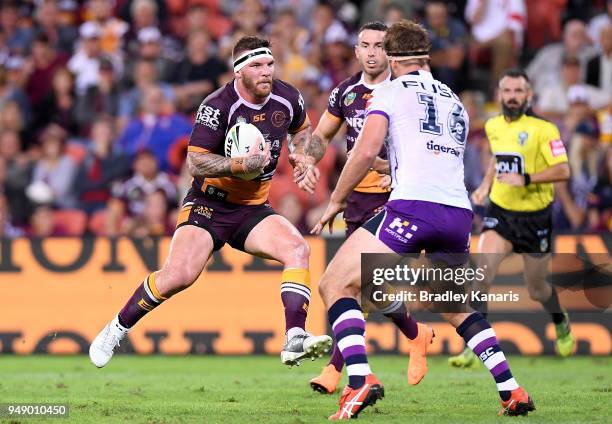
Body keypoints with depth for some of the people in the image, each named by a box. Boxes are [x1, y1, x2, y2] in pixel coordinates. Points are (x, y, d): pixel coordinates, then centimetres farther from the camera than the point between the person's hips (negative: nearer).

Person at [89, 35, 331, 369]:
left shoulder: (287, 98, -3)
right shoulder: (218, 106, -19)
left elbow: (302, 129, 22)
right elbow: (194, 162, -19)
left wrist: (301, 156, 1)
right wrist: (240, 165, -32)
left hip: (253, 209, 5)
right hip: (209, 204, -5)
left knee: (298, 250, -22)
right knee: (179, 275, -21)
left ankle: (294, 341, -27)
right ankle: (117, 329, 2)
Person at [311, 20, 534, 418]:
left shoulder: (391, 91, 8)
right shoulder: (455, 102, 25)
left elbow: (367, 150, -4)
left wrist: (335, 201, 6)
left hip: (413, 206, -6)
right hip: (459, 212, 6)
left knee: (335, 285, 2)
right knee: (457, 308, 28)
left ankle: (361, 380, -18)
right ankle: (513, 392, 16)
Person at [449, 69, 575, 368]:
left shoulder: (543, 129, -14)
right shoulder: (493, 126, 5)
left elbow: (562, 171, -19)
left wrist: (525, 179, -30)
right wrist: (486, 185, 11)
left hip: (535, 217, -3)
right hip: (500, 212, 3)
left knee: (536, 290, 11)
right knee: (482, 275, -19)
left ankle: (561, 325, 45)